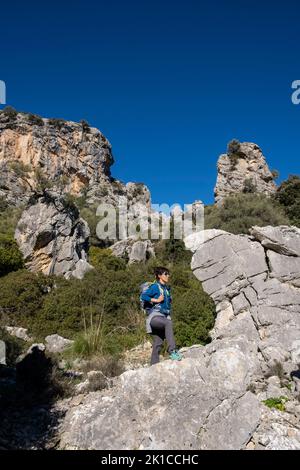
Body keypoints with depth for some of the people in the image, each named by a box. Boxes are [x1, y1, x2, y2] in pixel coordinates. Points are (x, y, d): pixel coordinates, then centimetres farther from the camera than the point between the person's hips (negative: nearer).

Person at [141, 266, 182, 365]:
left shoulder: (167, 288, 19)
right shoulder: (155, 287, -4)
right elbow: (143, 296, -14)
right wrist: (156, 300, -14)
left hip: (164, 317, 7)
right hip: (154, 316, -7)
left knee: (158, 344, 3)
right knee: (168, 323, -35)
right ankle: (172, 350, -38)